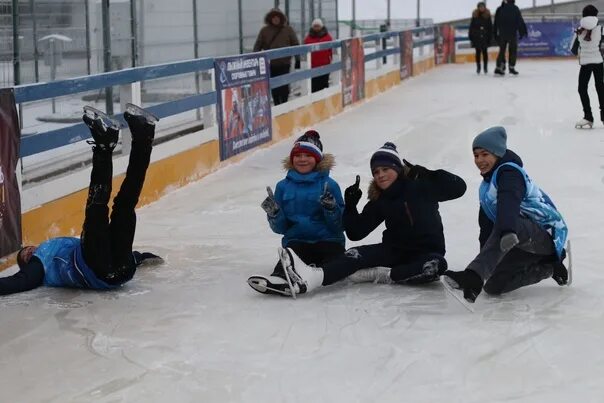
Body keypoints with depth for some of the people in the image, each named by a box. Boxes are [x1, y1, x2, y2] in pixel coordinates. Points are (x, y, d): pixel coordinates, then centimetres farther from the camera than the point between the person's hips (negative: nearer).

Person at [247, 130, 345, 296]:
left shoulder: (329, 185, 4)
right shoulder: (284, 186, 12)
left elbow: (340, 226, 1)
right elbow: (280, 228, 12)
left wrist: (331, 208, -18)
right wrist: (274, 214, -9)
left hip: (327, 240, -1)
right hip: (297, 240, 1)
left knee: (333, 252, -36)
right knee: (292, 252, -35)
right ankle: (279, 278, -65)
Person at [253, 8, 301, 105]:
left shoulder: (288, 30, 4)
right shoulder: (264, 31, 5)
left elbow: (296, 45, 5)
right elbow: (257, 46, 5)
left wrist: (297, 59, 0)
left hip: (284, 64, -1)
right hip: (270, 64, 1)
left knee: (284, 86, -5)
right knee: (274, 87, 5)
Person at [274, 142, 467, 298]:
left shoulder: (420, 186, -7)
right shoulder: (379, 201, 4)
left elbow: (458, 187, -13)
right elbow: (356, 233, 2)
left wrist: (428, 174, -20)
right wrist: (350, 206, -13)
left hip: (428, 251, -3)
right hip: (395, 250, 3)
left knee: (437, 265, -38)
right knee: (359, 254, -24)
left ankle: (382, 274, -35)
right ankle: (310, 278, -49)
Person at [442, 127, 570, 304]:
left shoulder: (510, 172, -14)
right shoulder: (487, 186, 18)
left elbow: (509, 204, -37)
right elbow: (486, 225, 20)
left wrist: (507, 231, -55)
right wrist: (484, 258, 13)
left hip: (546, 233, -9)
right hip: (528, 245, 9)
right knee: (494, 286, -5)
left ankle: (474, 276, -58)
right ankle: (548, 267, 11)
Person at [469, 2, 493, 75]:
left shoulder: (487, 15, -1)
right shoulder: (475, 15, 0)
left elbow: (490, 27, 1)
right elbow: (472, 27, 3)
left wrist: (490, 36, -2)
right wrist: (471, 37, 0)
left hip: (485, 36, -1)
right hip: (477, 37, 1)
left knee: (485, 52, 2)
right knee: (478, 52, 5)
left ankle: (485, 67, 10)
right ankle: (478, 67, 12)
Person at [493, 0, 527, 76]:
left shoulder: (499, 9, 5)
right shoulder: (515, 8, -5)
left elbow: (496, 23, 9)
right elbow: (520, 21, -6)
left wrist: (495, 34, 15)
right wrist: (522, 32, -1)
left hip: (502, 34, 3)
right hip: (512, 33, -3)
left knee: (502, 50, 10)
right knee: (513, 50, 6)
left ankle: (499, 67, 1)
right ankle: (512, 67, 1)